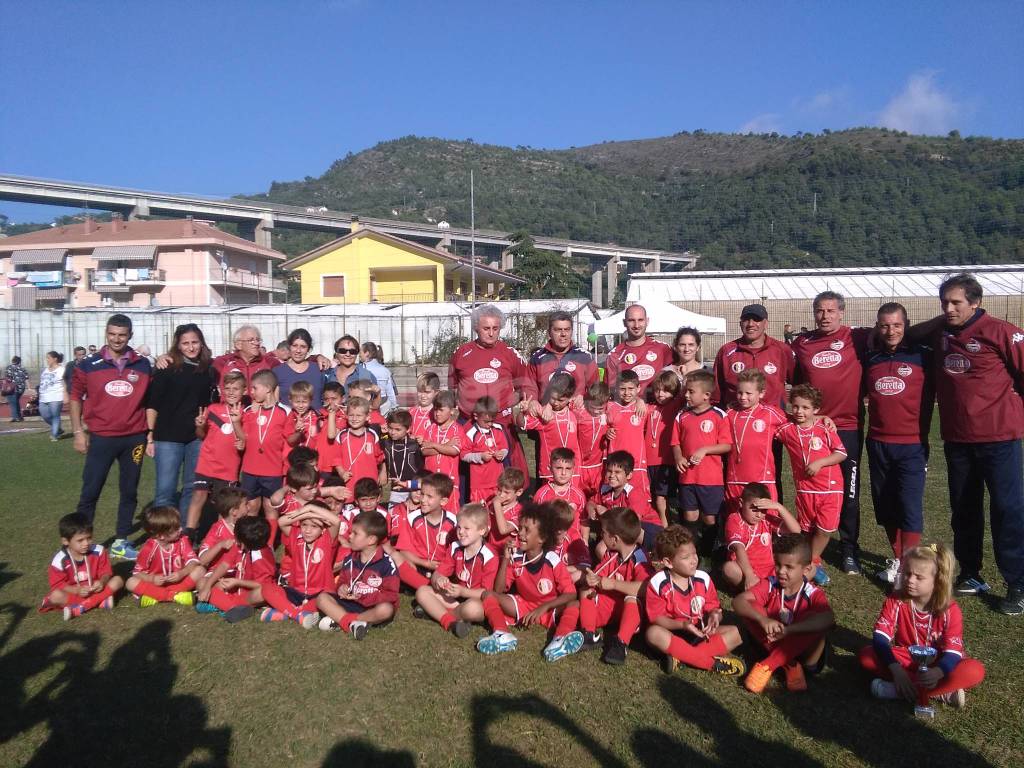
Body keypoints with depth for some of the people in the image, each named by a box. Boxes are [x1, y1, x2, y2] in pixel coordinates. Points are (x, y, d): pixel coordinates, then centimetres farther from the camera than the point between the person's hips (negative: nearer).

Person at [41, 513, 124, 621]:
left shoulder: (98, 551, -12)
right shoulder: (60, 560, -16)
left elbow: (106, 572, -4)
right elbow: (58, 585, -12)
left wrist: (102, 582, -27)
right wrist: (77, 590, -28)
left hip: (94, 591, 2)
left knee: (118, 580, -22)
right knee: (55, 596, -32)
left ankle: (77, 609, -25)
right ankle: (101, 600, -31)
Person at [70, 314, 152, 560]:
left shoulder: (143, 365, 3)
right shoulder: (89, 365, 0)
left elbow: (150, 400, 8)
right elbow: (75, 397, 7)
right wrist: (78, 431, 2)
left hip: (134, 438, 2)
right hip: (101, 438, -1)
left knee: (129, 491, 8)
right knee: (90, 491, 2)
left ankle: (121, 542, 19)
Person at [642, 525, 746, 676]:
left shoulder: (703, 579, -5)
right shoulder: (657, 584, -16)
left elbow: (714, 608, 1)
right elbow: (656, 618, -15)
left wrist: (714, 615, -23)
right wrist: (682, 624, -30)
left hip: (700, 632, 4)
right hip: (673, 633, -3)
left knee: (736, 633, -16)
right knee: (653, 633, -35)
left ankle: (680, 656, -26)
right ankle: (714, 663, -31)